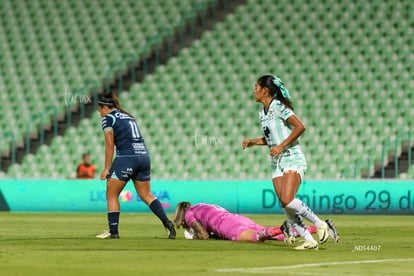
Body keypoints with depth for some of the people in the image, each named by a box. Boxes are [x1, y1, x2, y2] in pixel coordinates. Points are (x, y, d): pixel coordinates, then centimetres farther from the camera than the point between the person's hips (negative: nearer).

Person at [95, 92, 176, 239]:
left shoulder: (108, 119, 2)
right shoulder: (128, 116, 23)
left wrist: (106, 168, -4)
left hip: (127, 158, -7)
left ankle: (113, 231, 2)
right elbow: (135, 139, 17)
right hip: (144, 156, 7)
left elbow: (110, 144, -6)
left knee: (111, 195, 5)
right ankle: (167, 223, 2)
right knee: (146, 194, 15)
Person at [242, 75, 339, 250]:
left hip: (292, 159, -8)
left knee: (287, 200, -24)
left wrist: (281, 146, -20)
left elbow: (300, 127, -19)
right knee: (286, 207, -4)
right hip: (276, 163, 8)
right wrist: (252, 142, 11)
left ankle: (320, 224, -8)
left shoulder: (278, 106, -12)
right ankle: (309, 241, 0)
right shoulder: (262, 113, 13)